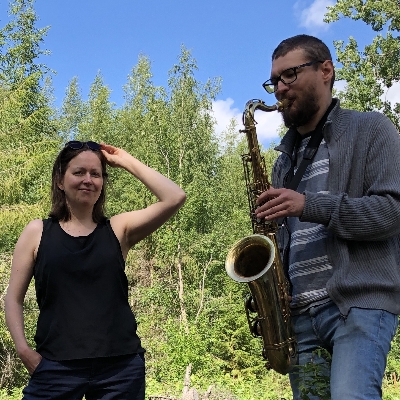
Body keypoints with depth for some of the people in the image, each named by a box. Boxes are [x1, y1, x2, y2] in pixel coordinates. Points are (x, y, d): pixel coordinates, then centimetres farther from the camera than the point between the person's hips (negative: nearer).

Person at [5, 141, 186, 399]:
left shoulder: (118, 230, 5)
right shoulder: (38, 232, 6)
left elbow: (175, 198, -6)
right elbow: (14, 298, 7)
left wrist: (126, 162, 0)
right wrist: (24, 351, -6)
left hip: (121, 365, 1)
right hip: (56, 365, 0)